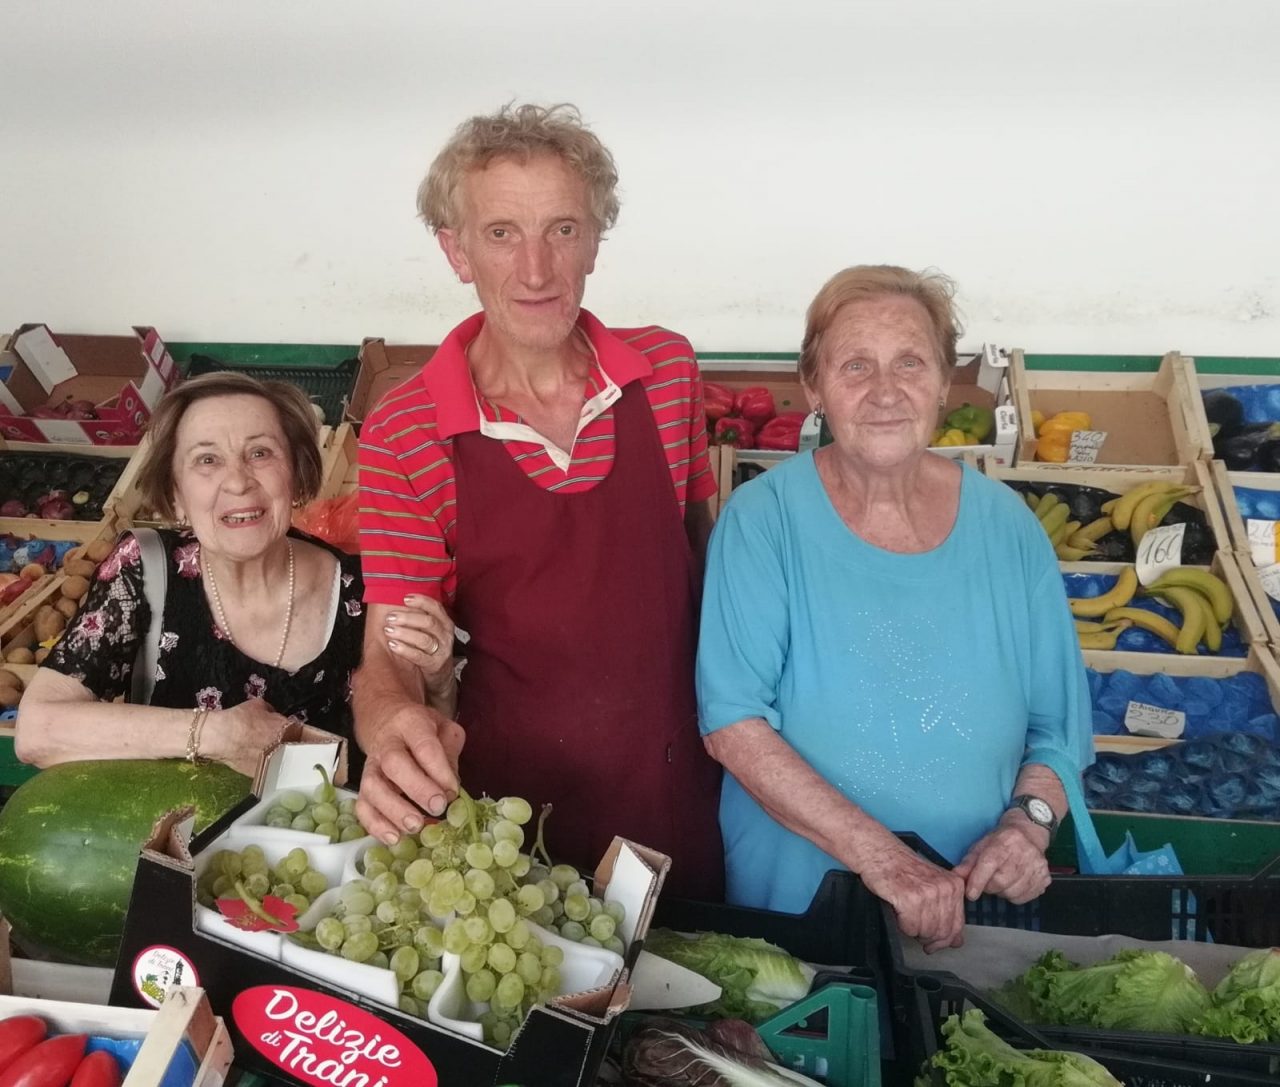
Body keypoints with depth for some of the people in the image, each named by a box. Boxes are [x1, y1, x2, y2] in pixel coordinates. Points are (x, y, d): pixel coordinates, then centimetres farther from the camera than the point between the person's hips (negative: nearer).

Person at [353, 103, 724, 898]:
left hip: (678, 793, 3)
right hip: (508, 809, -2)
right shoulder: (401, 438, -14)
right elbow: (388, 654, -13)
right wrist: (394, 722, -35)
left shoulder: (670, 369, -6)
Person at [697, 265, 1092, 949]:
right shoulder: (763, 519, -12)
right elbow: (732, 724, -18)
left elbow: (1057, 728, 4)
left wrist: (1029, 821, -15)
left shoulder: (1006, 528, -3)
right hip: (789, 902, -2)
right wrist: (878, 855, -25)